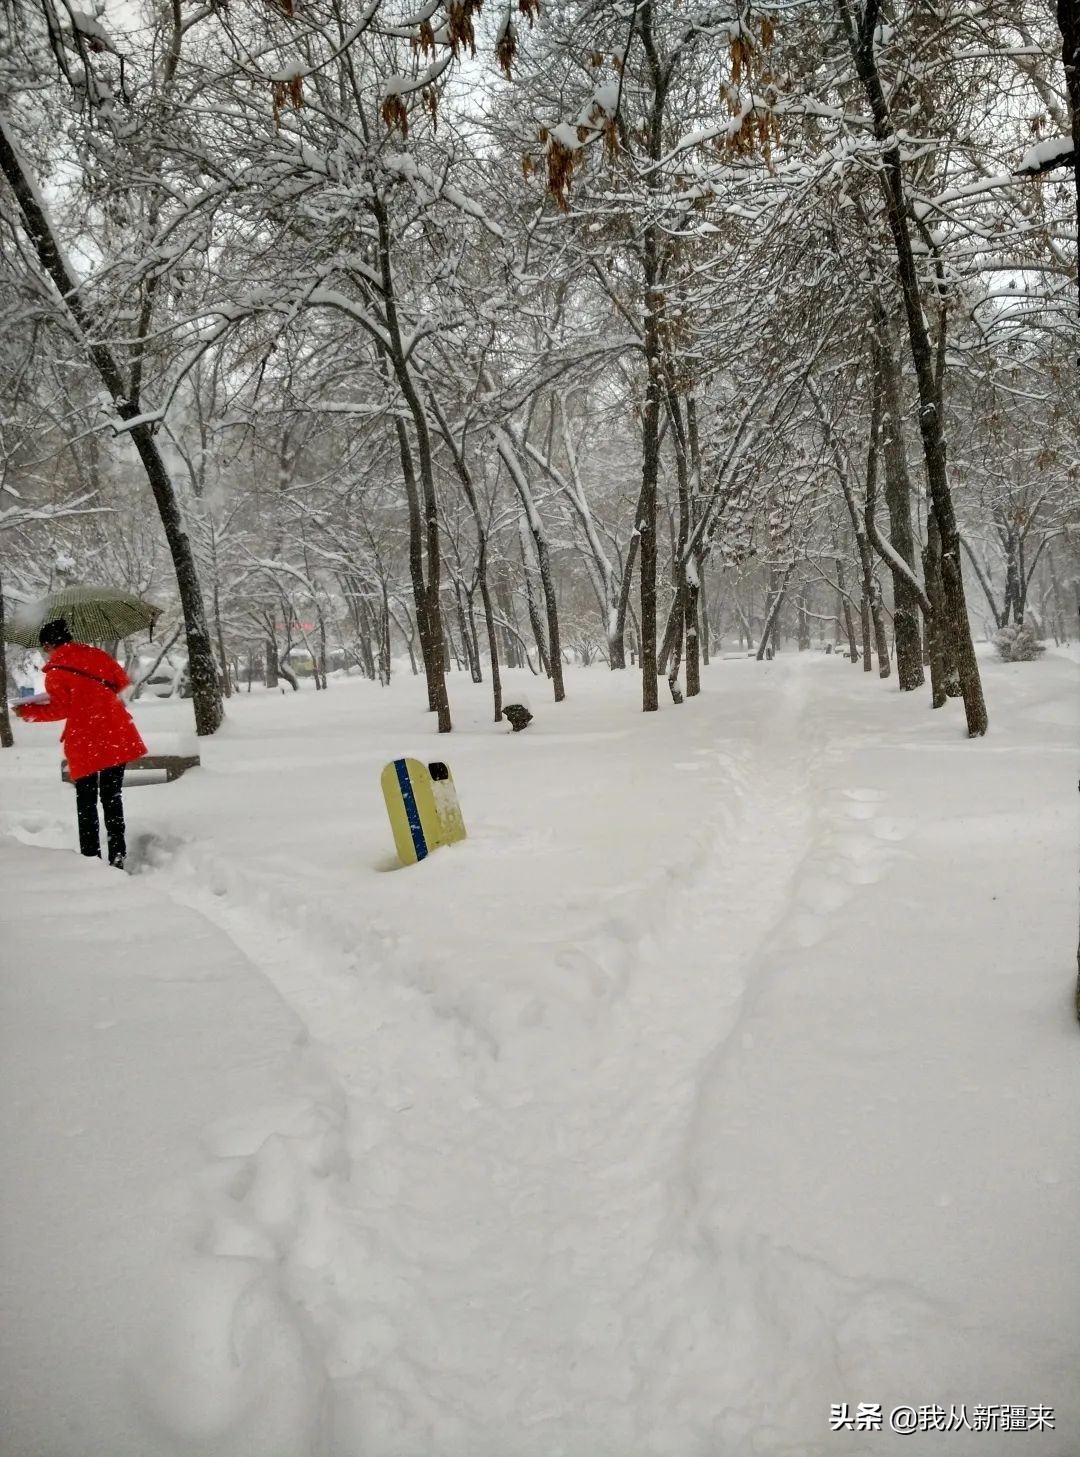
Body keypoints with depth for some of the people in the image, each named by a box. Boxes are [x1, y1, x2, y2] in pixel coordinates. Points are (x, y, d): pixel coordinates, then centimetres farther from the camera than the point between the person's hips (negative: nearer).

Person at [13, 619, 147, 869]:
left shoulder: (55, 670, -5)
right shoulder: (97, 655, 8)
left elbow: (59, 709, -9)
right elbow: (123, 683, 11)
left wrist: (28, 712, 4)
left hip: (85, 743, -4)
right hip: (117, 736, 4)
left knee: (86, 803, 8)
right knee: (112, 797, 12)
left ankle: (91, 856, 4)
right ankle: (117, 856, 8)